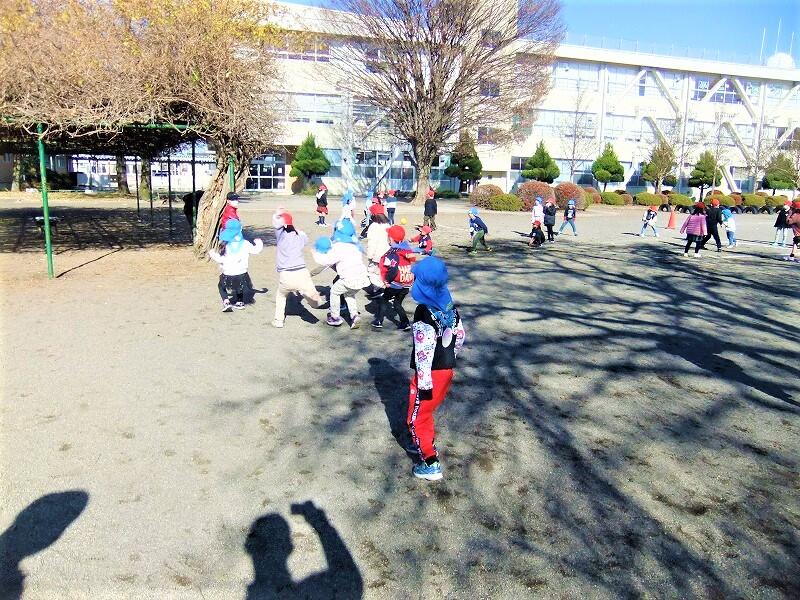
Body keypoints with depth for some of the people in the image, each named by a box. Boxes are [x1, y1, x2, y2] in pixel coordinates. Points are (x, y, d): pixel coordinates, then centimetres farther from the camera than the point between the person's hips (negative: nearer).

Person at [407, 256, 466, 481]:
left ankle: (431, 464, 14)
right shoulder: (450, 306, 0)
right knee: (425, 409, 27)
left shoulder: (424, 314, -24)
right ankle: (426, 444, 44)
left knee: (416, 418, 8)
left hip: (430, 374, -8)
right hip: (447, 370, 8)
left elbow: (424, 353, -24)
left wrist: (424, 384, -19)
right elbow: (460, 335, 10)